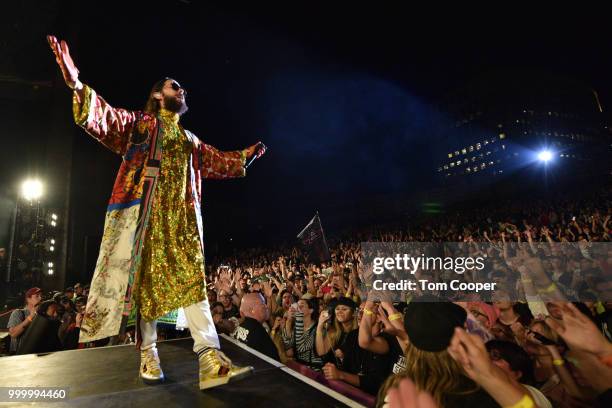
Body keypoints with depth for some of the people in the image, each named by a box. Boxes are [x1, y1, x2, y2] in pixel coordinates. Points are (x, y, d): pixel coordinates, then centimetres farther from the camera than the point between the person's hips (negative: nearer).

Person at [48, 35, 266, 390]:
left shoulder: (191, 141, 27)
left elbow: (219, 162, 34)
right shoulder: (139, 123, 13)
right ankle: (149, 355, 10)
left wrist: (246, 156, 34)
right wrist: (77, 85, -20)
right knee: (145, 279, -1)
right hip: (145, 211, -3)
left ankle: (211, 359, -15)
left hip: (182, 216, 3)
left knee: (191, 279, -8)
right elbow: (104, 119, -4)